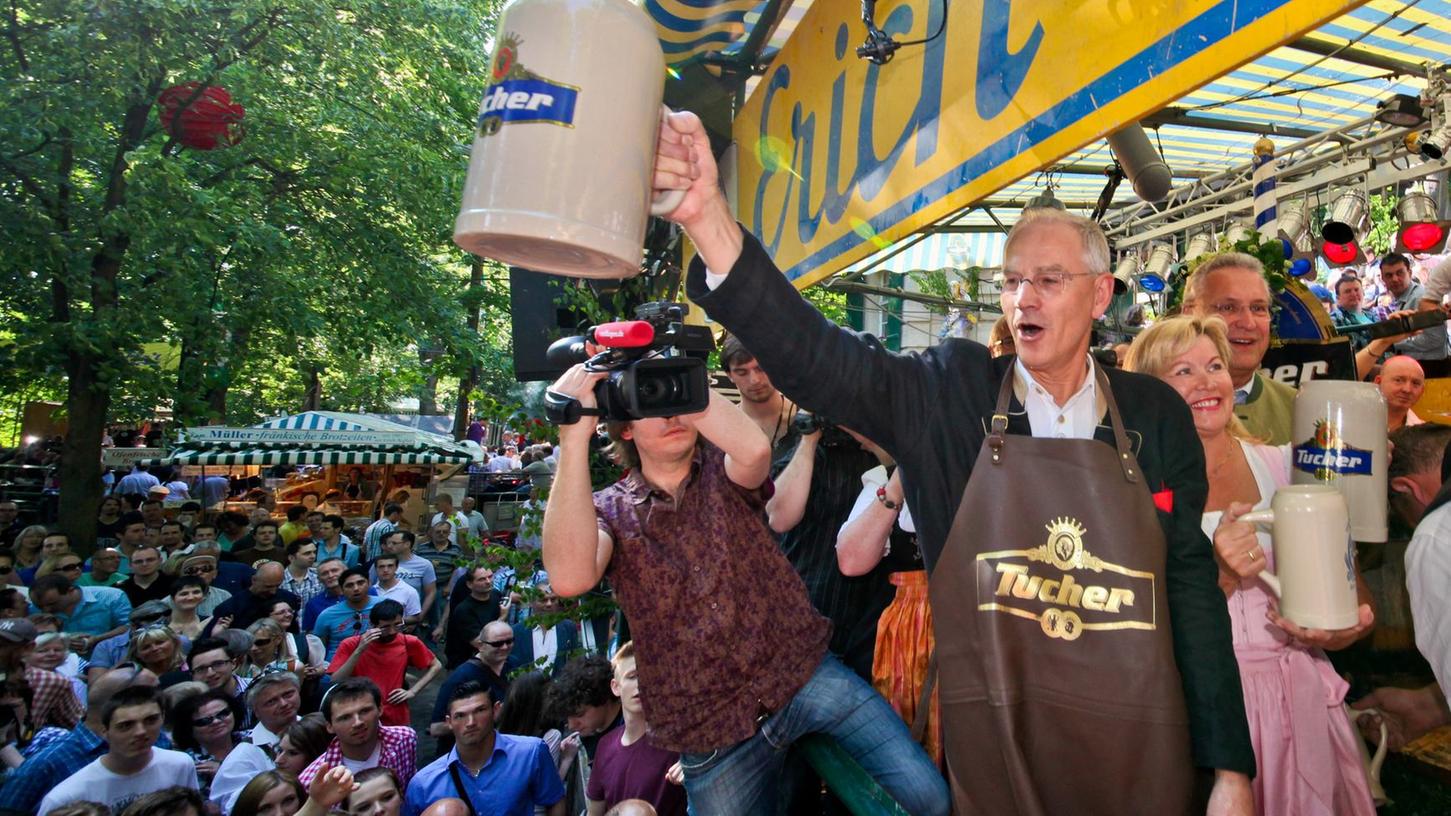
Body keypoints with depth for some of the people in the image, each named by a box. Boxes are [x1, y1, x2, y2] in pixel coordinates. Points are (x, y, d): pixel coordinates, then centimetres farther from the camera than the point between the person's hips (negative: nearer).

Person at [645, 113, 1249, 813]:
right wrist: (710, 220, -33)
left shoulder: (1156, 413, -1)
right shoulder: (950, 394, -6)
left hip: (1139, 749, 1)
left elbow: (1191, 579, 1)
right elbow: (818, 358, -20)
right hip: (989, 747, -1)